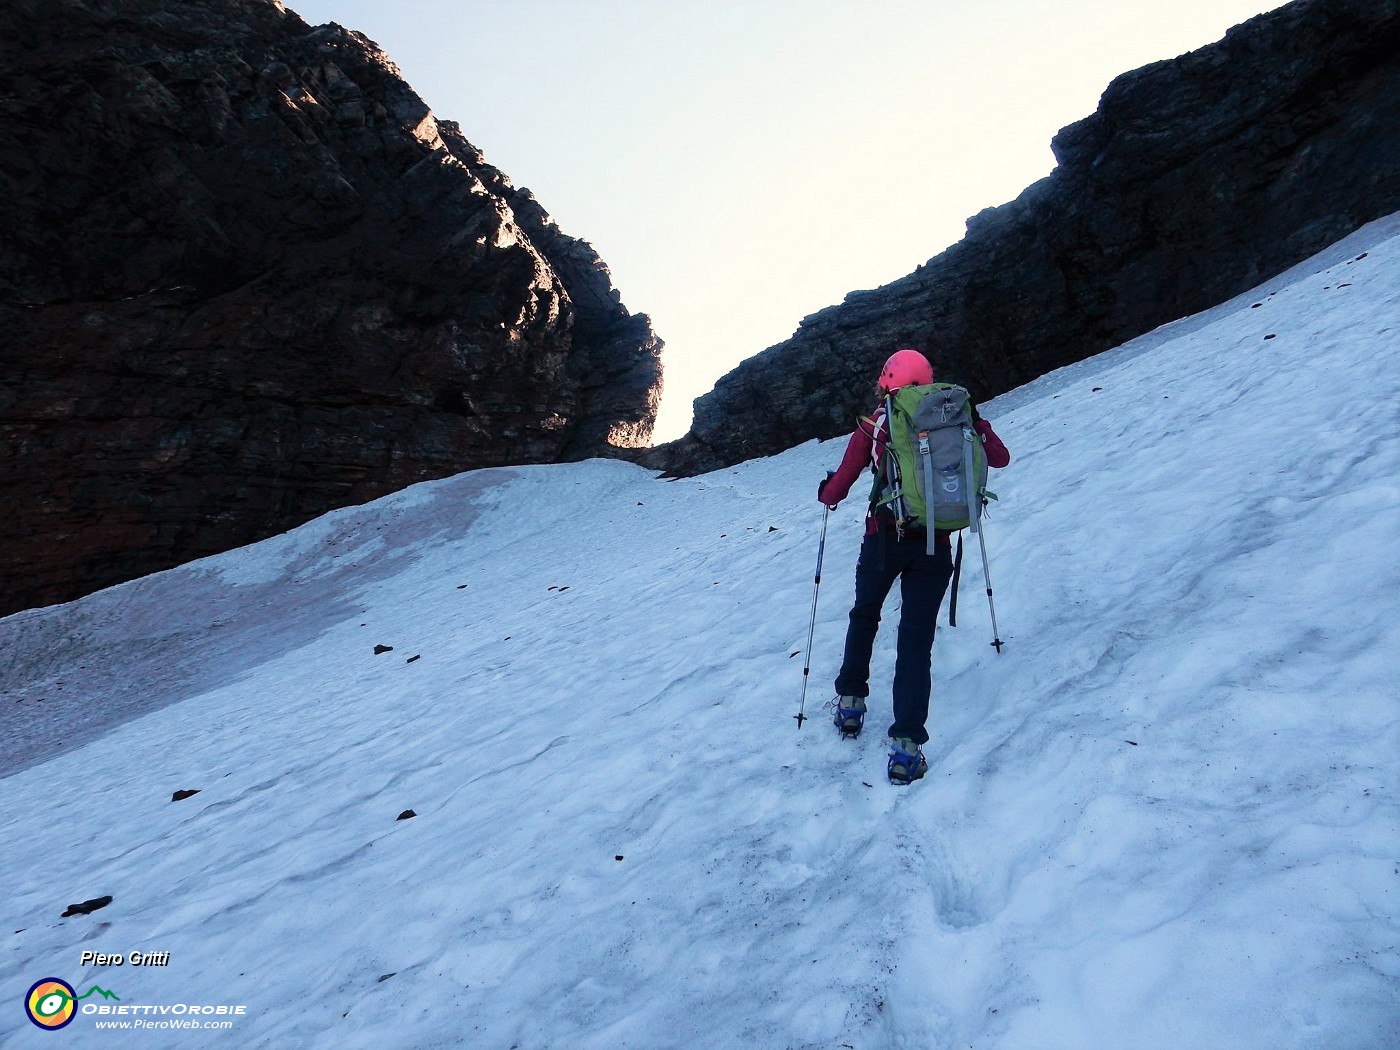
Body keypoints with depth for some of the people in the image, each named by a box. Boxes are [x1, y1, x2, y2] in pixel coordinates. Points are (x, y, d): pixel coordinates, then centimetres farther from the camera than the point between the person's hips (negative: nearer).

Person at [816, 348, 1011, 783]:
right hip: (934, 546, 1)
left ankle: (850, 701, 33)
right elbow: (1000, 458, 15)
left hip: (883, 539, -1)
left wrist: (826, 494, 22)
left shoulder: (874, 423, -2)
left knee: (864, 617, 24)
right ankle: (907, 743, -3)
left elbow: (840, 484, -1)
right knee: (917, 638, 4)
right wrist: (975, 421, 30)